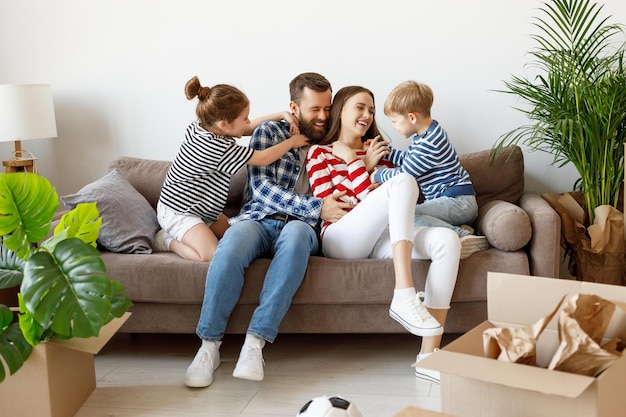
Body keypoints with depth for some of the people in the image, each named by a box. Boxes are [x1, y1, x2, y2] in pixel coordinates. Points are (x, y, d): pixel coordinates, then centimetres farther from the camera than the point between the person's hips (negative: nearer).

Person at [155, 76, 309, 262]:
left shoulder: (206, 127, -4)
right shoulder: (217, 147, -30)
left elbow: (251, 128, 10)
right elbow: (264, 158, -22)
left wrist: (282, 115, -2)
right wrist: (292, 142, -8)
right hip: (178, 212, -10)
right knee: (214, 256, -26)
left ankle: (178, 233, 15)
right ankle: (168, 241, -2)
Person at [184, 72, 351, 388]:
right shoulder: (269, 132, 10)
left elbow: (339, 200, 23)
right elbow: (261, 186, -3)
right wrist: (316, 208, -12)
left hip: (300, 228, 1)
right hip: (258, 220, -1)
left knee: (296, 232, -38)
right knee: (234, 239, -38)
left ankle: (255, 341, -41)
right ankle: (209, 344, -29)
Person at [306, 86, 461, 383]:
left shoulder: (376, 149, 29)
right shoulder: (319, 153, 14)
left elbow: (379, 200, 15)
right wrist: (362, 166, -1)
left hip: (379, 240, 5)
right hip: (341, 240, -5)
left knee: (447, 239, -25)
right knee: (404, 181, -29)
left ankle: (429, 355, -33)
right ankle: (404, 297, -40)